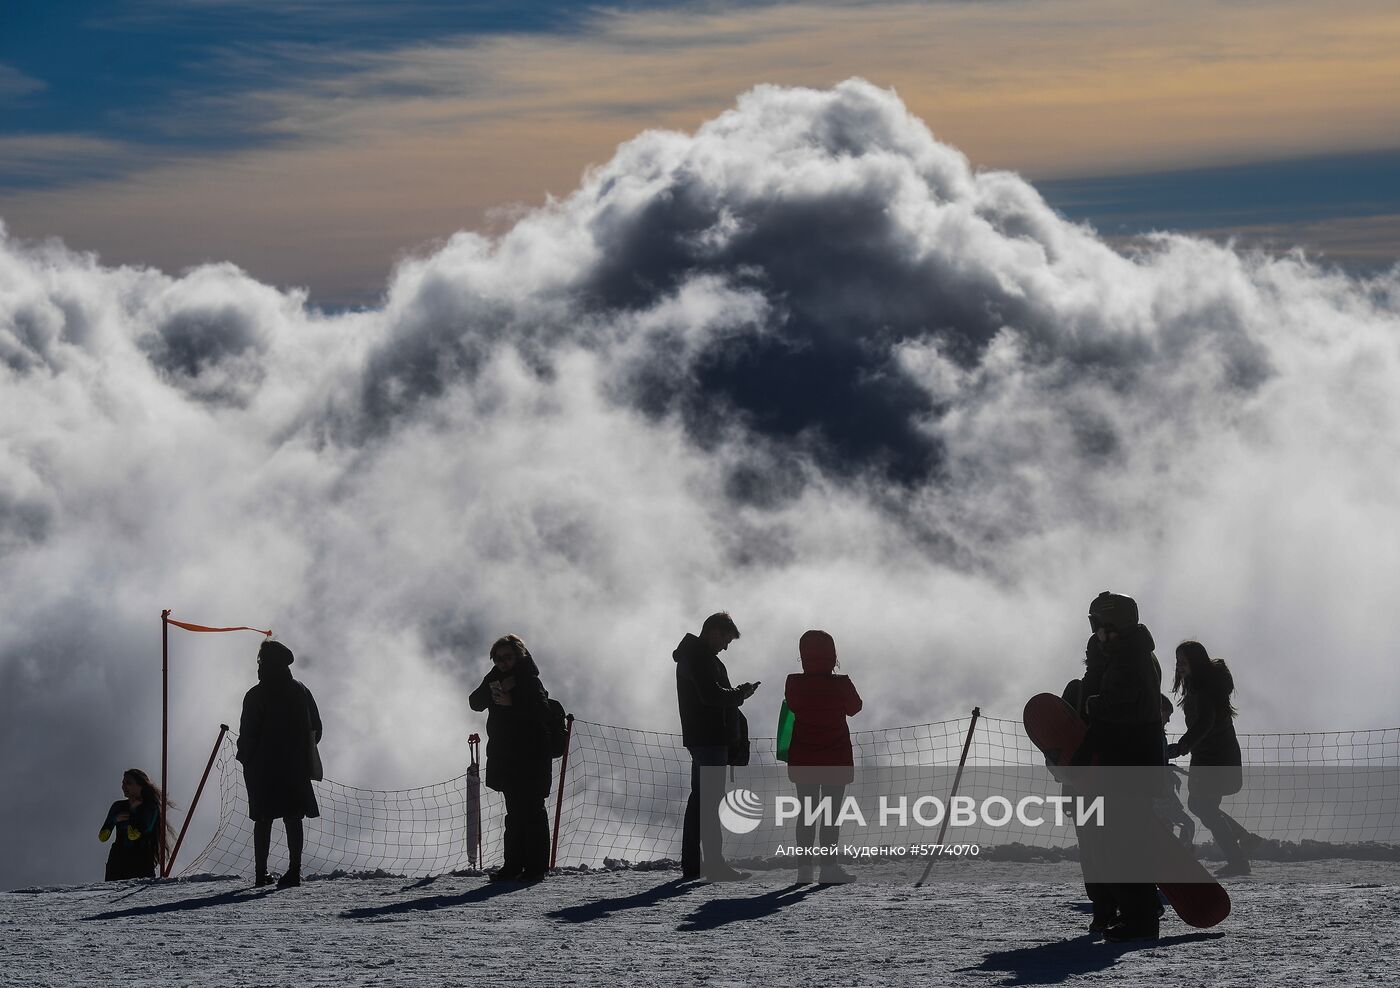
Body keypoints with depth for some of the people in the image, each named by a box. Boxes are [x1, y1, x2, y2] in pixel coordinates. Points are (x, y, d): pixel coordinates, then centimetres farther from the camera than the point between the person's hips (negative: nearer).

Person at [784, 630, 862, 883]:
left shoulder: (794, 684, -10)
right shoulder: (841, 685, -14)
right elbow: (854, 708, 6)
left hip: (802, 760, 2)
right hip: (836, 759, -2)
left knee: (806, 811, 10)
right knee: (832, 813, 4)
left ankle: (804, 867, 7)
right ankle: (828, 867, 2)